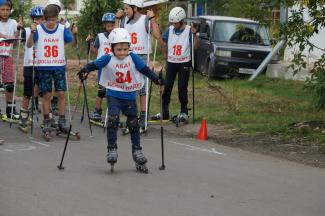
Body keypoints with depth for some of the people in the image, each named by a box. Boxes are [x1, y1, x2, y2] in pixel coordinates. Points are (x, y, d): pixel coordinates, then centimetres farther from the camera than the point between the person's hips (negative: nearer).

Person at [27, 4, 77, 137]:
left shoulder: (62, 29, -1)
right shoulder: (38, 29, -5)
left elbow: (72, 42, -3)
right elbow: (29, 45, -11)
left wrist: (74, 34, -22)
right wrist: (32, 32, -26)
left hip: (59, 66, 1)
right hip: (44, 67, -1)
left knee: (61, 93, -1)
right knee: (46, 94, 2)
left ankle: (62, 121, 7)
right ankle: (46, 122, 10)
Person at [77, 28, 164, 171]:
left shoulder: (132, 58, -5)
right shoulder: (108, 59, -10)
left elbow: (145, 69, -2)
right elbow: (94, 65, -12)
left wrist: (156, 79, -13)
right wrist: (85, 71, -31)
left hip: (130, 95, 2)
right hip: (113, 94, -2)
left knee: (133, 122, 7)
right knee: (113, 119, -15)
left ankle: (137, 150, 20)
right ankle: (112, 149, -5)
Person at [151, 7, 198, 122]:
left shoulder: (189, 30, -9)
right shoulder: (170, 30, 1)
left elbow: (196, 46, -17)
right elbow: (164, 42, 19)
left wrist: (194, 34, -30)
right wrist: (165, 54, 12)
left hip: (184, 63, -4)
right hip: (171, 62, 4)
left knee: (182, 88, -1)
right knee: (167, 87, 3)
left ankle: (184, 112, 8)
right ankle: (164, 112, 8)